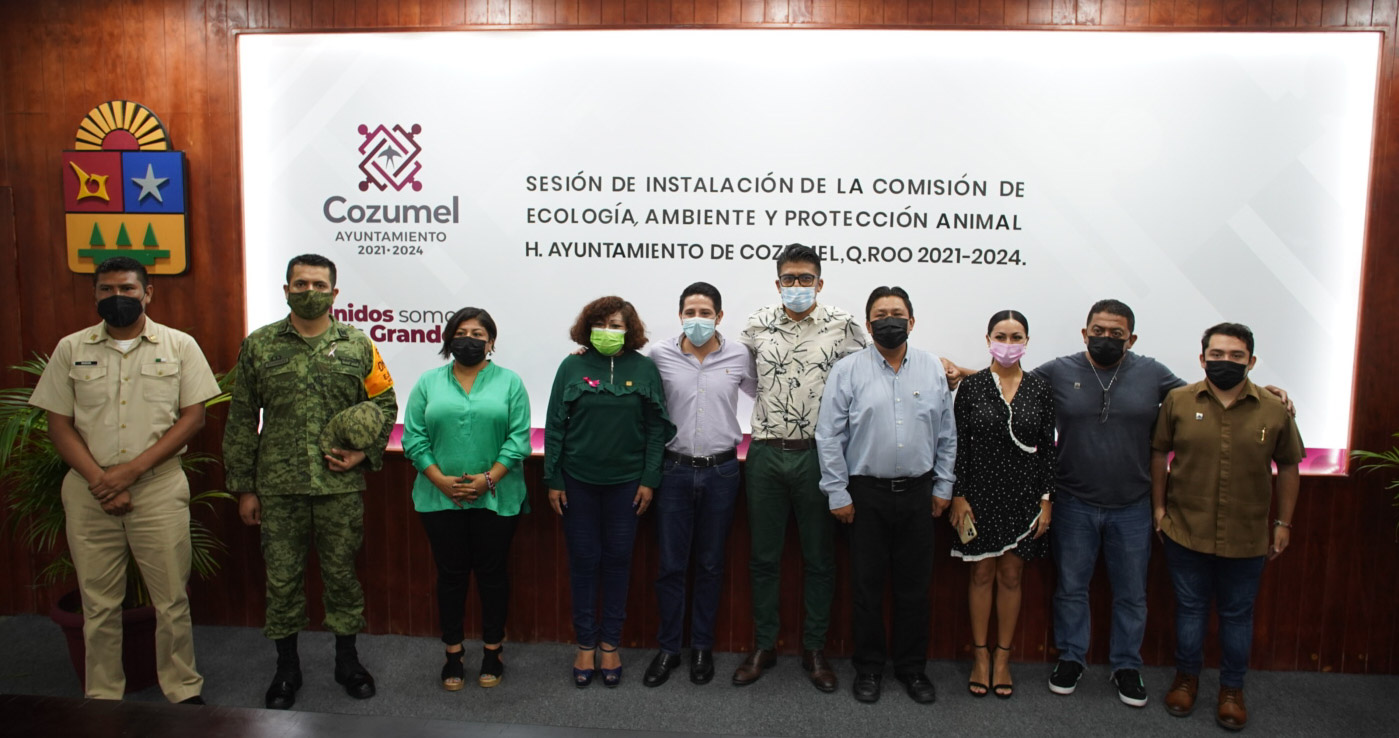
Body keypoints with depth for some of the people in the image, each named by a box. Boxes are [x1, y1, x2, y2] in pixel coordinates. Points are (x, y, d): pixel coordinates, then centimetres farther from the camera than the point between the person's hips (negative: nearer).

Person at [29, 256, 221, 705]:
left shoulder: (179, 346, 1)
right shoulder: (71, 349, 7)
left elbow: (194, 416, -4)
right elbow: (59, 423, 4)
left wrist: (132, 469, -12)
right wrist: (97, 479, -9)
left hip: (159, 488, -2)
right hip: (89, 494, 2)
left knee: (172, 600, 4)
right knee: (98, 604, 12)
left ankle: (183, 692, 19)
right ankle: (102, 698, 27)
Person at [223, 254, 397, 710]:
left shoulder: (357, 346, 3)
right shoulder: (259, 346, 3)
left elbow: (386, 403, 8)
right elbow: (241, 421, 5)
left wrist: (364, 453, -6)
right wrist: (244, 487, 4)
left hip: (341, 486, 0)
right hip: (278, 488, 1)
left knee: (341, 573, 10)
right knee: (282, 578, 9)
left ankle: (347, 659, 27)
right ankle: (286, 667, 27)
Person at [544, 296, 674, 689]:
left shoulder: (644, 369, 0)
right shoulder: (572, 367, -1)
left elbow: (656, 428, 1)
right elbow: (555, 426, 1)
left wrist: (649, 480, -3)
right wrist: (553, 480, -1)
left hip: (626, 482, 0)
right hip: (578, 481, 0)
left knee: (618, 560, 9)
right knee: (584, 561, 7)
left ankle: (610, 643, 23)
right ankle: (586, 644, 21)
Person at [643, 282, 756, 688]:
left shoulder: (738, 356, -2)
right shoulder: (660, 355, -4)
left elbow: (761, 393, 15)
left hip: (721, 471, 1)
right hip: (675, 470, 0)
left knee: (710, 564, 12)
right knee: (670, 564, 5)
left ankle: (702, 646, 27)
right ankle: (668, 647, 21)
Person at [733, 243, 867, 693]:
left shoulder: (842, 325, -1)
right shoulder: (758, 325, 5)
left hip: (818, 454, -1)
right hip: (766, 453, 2)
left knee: (819, 558, 8)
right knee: (763, 555, 9)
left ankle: (814, 648, 23)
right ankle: (764, 646, 23)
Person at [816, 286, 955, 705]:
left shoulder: (933, 369, 6)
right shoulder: (848, 371, -4)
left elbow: (946, 435, 11)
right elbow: (829, 437, -5)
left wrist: (943, 486, 8)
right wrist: (837, 493, -7)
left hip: (918, 494, 2)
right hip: (866, 494, -2)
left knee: (914, 586, 11)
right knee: (867, 585, 8)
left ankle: (912, 667, 27)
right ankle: (868, 667, 24)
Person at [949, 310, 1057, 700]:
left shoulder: (1040, 389, 1)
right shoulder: (971, 386, -3)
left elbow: (1048, 448, 3)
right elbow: (959, 445, -3)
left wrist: (1047, 500, -1)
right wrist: (958, 496, -7)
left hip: (1023, 496, 1)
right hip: (981, 493, -1)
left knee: (1011, 576, 10)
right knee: (982, 573, 7)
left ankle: (1002, 658, 23)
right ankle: (981, 656, 21)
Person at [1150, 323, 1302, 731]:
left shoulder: (1274, 410, -4)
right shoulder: (1178, 401, -5)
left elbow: (1288, 466, 6)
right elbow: (1159, 454, 4)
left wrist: (1283, 521, 7)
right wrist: (1159, 508, 4)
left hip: (1247, 538, 0)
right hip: (1186, 532, 0)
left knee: (1237, 614, 14)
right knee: (1190, 607, 13)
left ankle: (1232, 689, 31)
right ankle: (1186, 678, 33)